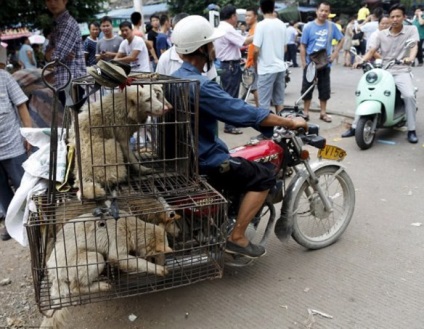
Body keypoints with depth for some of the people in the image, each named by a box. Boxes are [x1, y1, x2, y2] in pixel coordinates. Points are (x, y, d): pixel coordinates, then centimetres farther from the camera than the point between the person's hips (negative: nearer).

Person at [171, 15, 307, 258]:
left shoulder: (176, 79, 7)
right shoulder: (199, 85, -25)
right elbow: (243, 113, -24)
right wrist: (290, 123, -13)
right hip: (201, 160, -10)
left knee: (241, 162, 30)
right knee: (263, 176, -6)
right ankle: (237, 238, -1)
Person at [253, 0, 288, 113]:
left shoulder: (261, 25, -12)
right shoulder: (282, 24, 7)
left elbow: (256, 49, -15)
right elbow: (285, 47, 13)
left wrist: (255, 61, 3)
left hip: (266, 68, -6)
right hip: (280, 67, 6)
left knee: (264, 103, 0)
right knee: (279, 100, 13)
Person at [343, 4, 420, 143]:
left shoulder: (411, 30, 2)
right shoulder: (381, 34, 9)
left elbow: (414, 46, -14)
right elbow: (371, 51, 4)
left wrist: (410, 58, -36)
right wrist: (361, 61, -17)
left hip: (401, 71, -3)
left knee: (409, 96, -27)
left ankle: (411, 130, -12)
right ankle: (355, 127, 2)